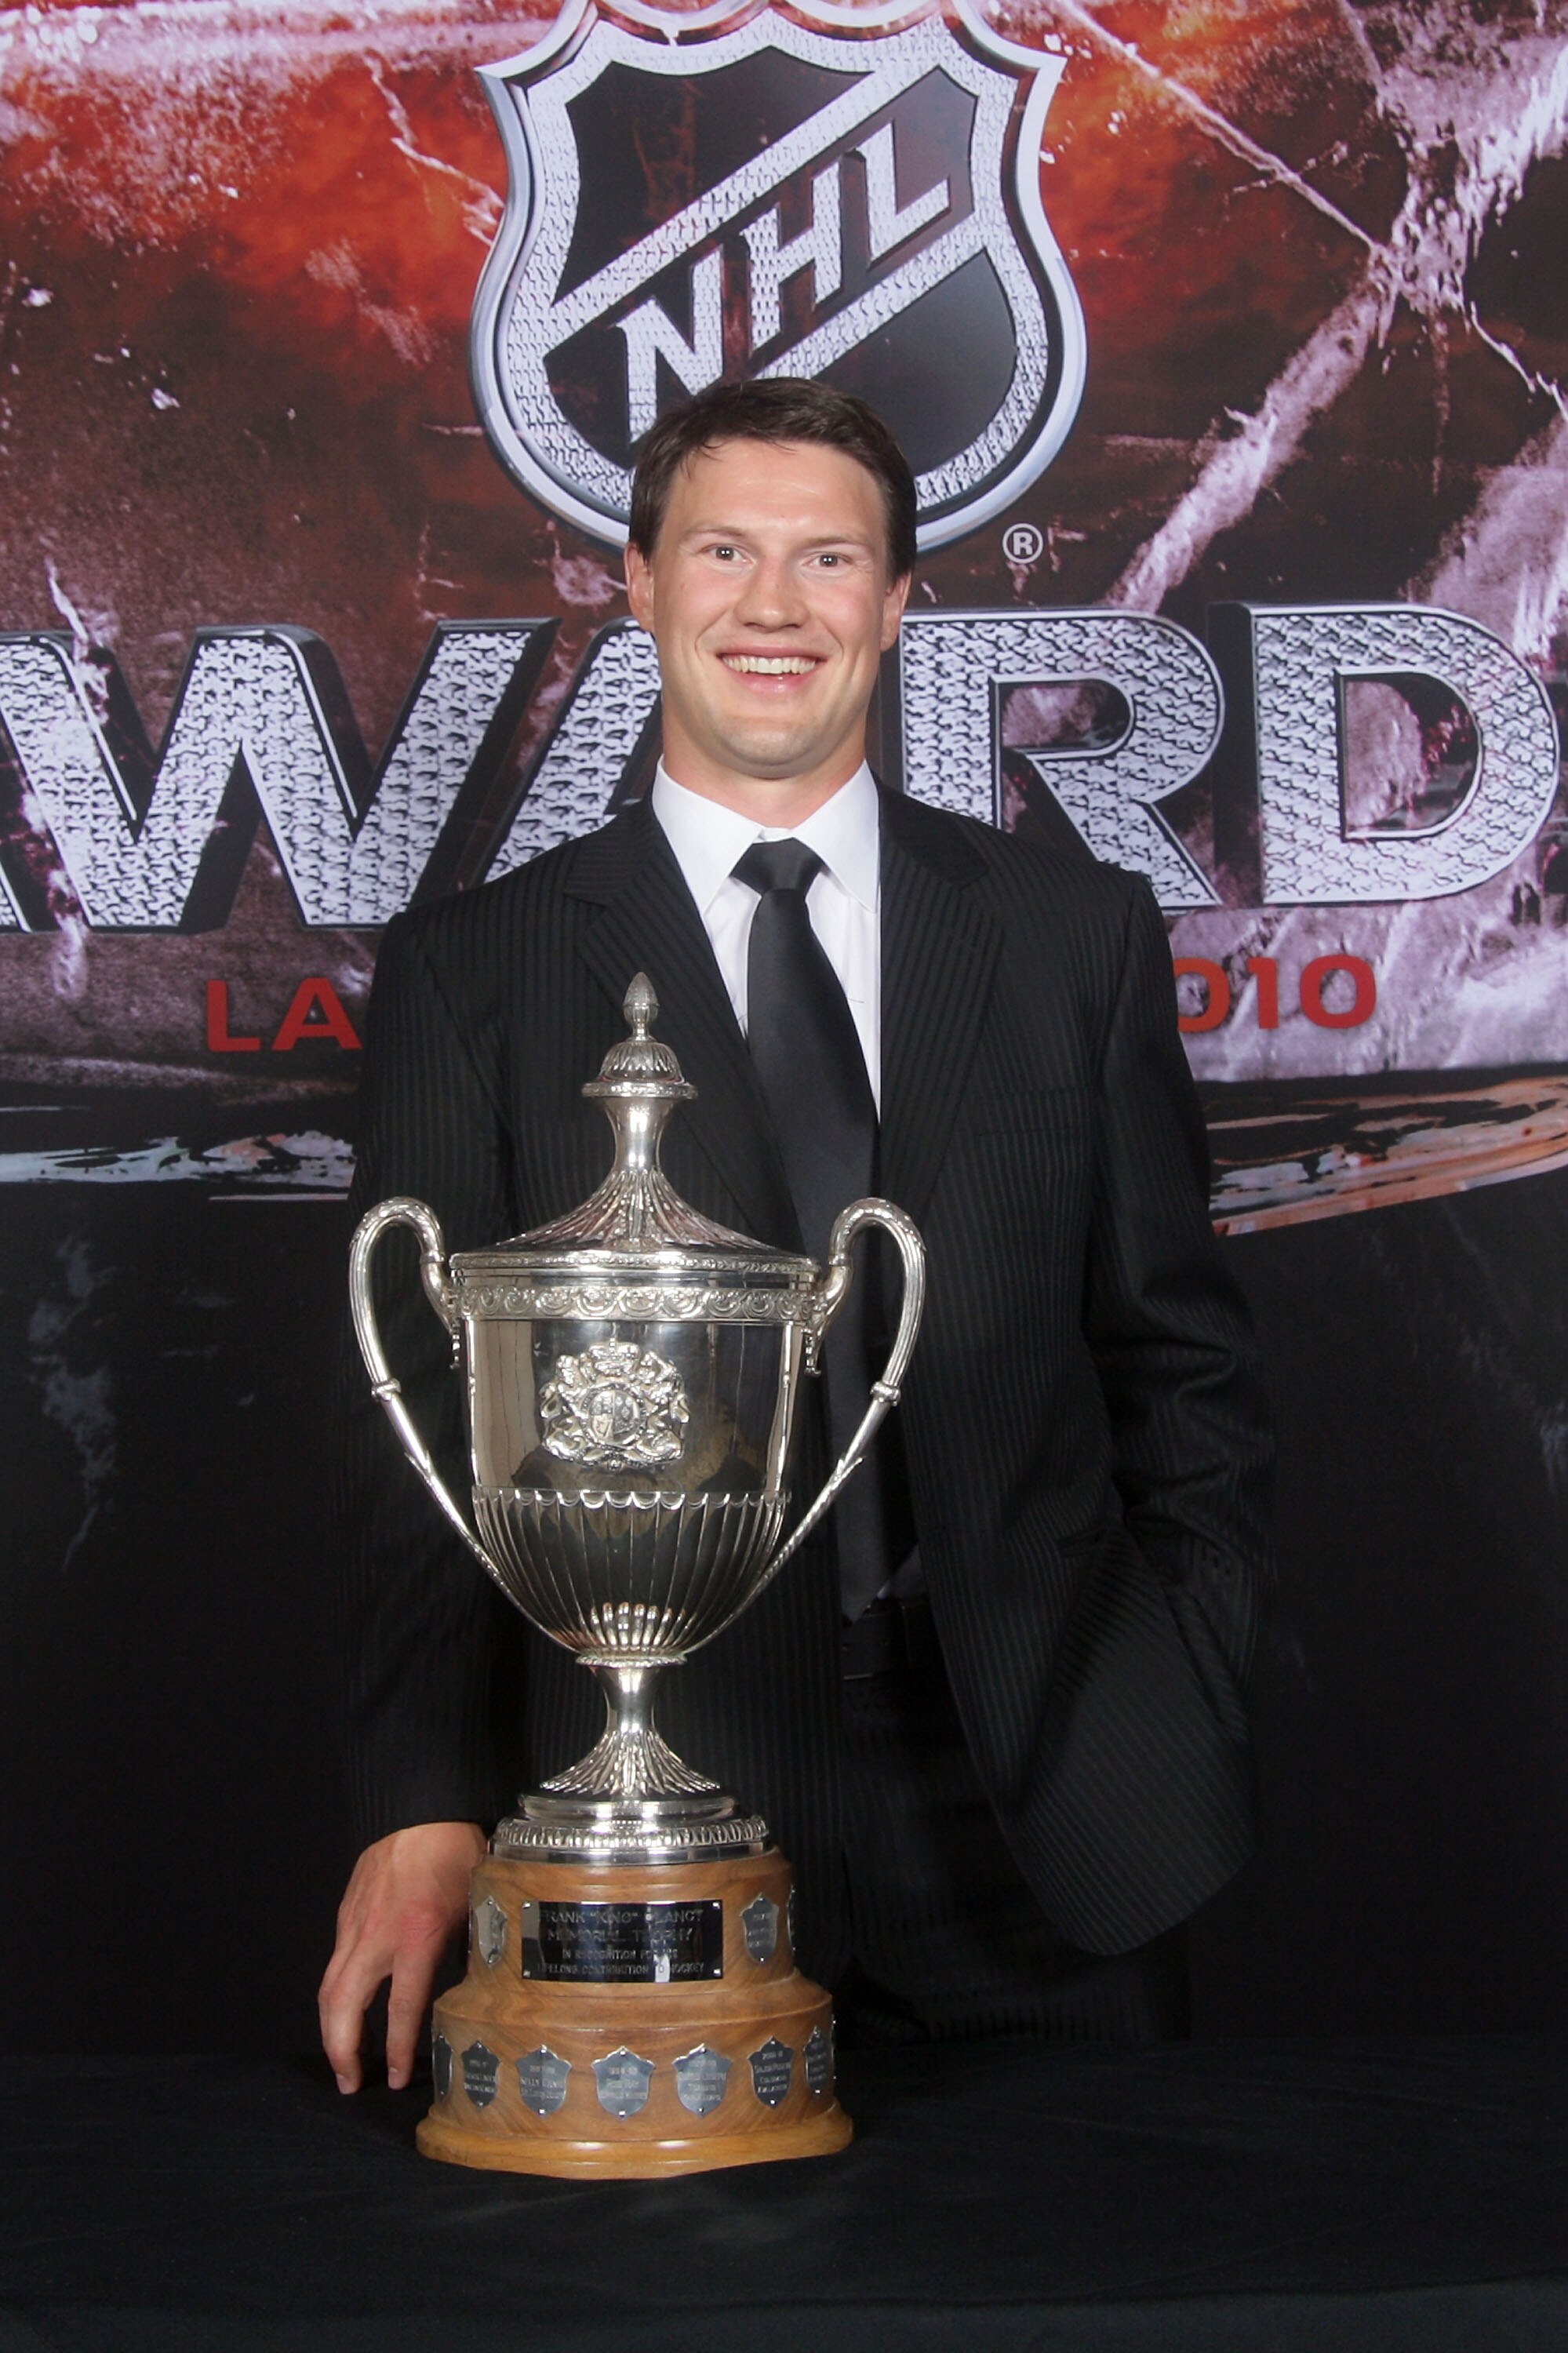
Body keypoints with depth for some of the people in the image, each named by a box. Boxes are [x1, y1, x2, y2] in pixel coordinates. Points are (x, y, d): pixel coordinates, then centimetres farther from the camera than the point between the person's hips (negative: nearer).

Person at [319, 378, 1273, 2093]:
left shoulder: (1078, 934, 8)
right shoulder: (472, 972, 4)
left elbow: (1177, 1353, 10)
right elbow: (424, 1416, 0)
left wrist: (1177, 1720, 0)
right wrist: (424, 1807, -11)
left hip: (1043, 1816, 2)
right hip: (644, 1817, -1)